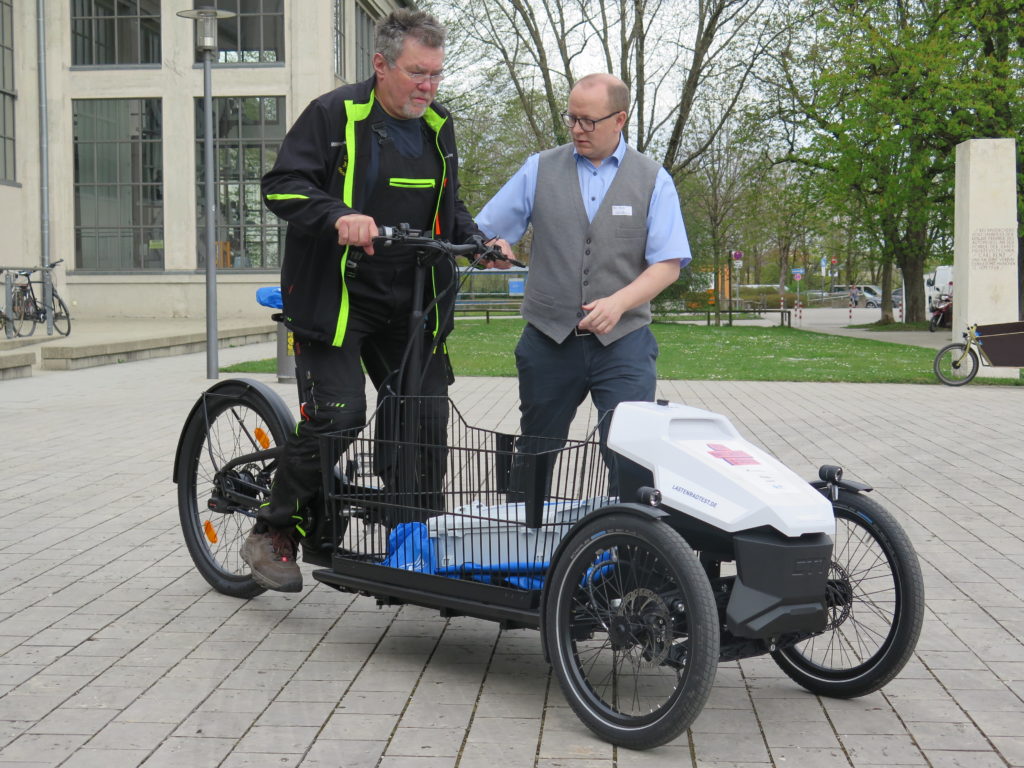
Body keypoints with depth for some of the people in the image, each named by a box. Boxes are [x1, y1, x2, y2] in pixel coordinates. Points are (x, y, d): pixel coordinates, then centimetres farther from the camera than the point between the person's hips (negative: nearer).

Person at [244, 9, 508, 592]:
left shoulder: (438, 127, 14)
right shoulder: (334, 115, -6)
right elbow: (282, 186, -13)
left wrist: (479, 241, 6)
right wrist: (338, 216, -31)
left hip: (411, 304, 6)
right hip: (335, 297, -6)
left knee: (426, 423, 4)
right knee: (336, 418, -14)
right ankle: (274, 537, 5)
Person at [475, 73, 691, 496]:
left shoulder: (653, 180, 4)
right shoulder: (540, 169, 7)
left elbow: (668, 264, -2)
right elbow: (486, 233, 6)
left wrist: (618, 303, -17)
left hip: (623, 340, -1)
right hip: (549, 338, 2)